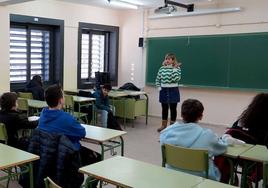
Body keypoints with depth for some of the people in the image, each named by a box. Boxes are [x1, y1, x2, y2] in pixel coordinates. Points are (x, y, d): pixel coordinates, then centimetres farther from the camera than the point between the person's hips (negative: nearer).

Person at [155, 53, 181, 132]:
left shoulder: (177, 68, -5)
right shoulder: (162, 68, 4)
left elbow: (176, 79, -19)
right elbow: (157, 80, 11)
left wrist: (175, 69, -23)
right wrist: (159, 87, -1)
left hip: (173, 90, -3)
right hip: (164, 90, 3)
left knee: (173, 108, 5)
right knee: (164, 108, 11)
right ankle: (164, 125, 22)